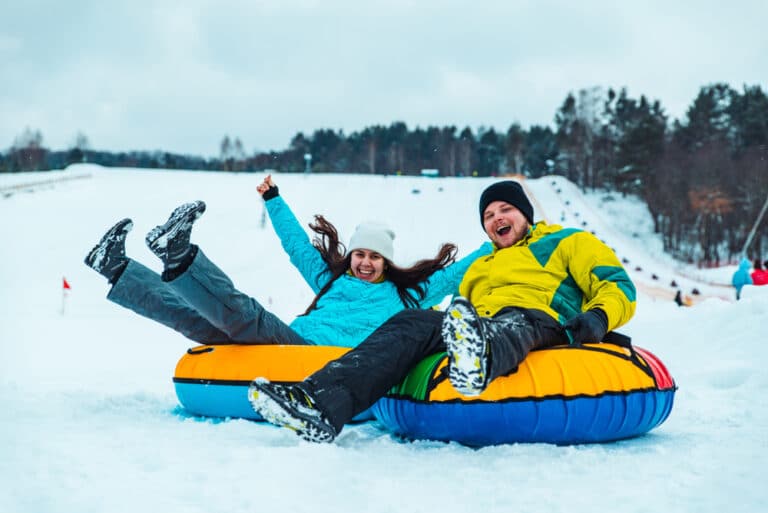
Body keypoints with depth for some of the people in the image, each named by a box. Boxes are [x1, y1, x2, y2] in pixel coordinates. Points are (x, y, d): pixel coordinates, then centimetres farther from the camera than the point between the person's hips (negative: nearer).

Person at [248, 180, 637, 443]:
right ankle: (321, 404, -46)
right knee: (412, 323, -24)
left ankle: (479, 360, -81)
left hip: (537, 325, -5)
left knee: (511, 322, -40)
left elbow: (617, 285, 11)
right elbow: (461, 309, 32)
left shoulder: (567, 242, 24)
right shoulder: (479, 269, 41)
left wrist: (597, 317, -12)